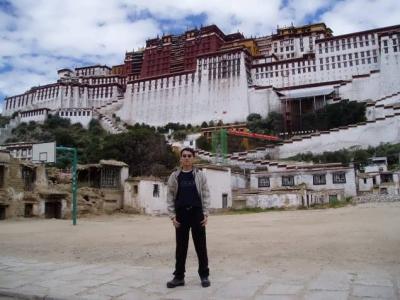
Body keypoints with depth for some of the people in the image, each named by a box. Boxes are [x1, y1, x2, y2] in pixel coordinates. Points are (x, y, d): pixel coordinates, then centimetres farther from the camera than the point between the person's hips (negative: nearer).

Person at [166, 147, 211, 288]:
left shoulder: (200, 175, 3)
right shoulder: (174, 176, 4)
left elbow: (206, 195, 2)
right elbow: (170, 197, 4)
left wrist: (205, 214, -5)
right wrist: (172, 216, -4)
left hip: (197, 213, -1)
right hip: (181, 215, 1)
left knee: (201, 246, 5)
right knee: (181, 247, 8)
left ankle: (204, 275, 17)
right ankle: (179, 276, 17)